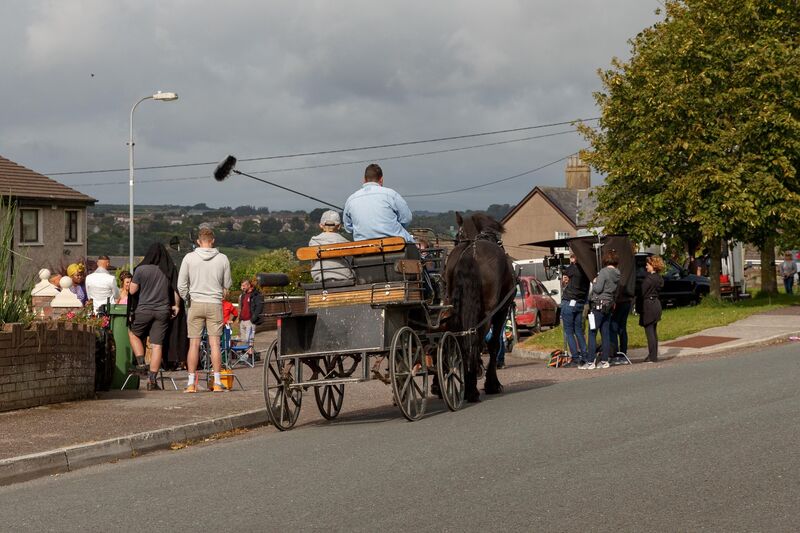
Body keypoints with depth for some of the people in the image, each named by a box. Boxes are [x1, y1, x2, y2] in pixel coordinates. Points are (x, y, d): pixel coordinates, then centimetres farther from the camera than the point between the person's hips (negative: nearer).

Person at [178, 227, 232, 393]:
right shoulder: (222, 258, 0)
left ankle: (191, 383, 2)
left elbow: (181, 285, -1)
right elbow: (227, 285, 7)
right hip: (215, 304, 0)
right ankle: (217, 382, -1)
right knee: (215, 343, 1)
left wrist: (187, 300, 12)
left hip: (195, 304, 0)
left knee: (194, 343, 2)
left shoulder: (189, 258, -2)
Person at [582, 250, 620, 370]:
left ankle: (590, 362, -8)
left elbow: (598, 289, -17)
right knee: (605, 334, 10)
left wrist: (594, 282, 1)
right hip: (609, 305, 8)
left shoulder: (604, 271, -15)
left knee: (592, 334, -5)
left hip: (599, 305, -8)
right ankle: (604, 360, 11)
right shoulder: (617, 274, 9)